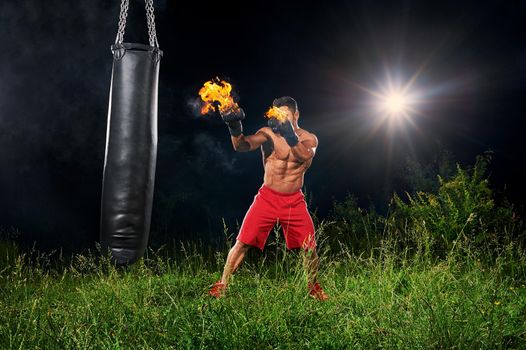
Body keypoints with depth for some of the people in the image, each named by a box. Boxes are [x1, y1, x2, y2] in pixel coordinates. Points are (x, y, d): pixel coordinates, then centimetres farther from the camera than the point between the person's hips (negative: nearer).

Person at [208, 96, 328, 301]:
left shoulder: (309, 139, -4)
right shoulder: (268, 133, -6)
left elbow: (305, 155, -28)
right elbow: (242, 145, -24)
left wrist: (289, 135, -46)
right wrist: (235, 128, -45)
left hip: (294, 201, 1)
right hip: (267, 197, -1)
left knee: (309, 248, 2)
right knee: (242, 243, -6)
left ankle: (313, 286, 27)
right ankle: (222, 285, 7)